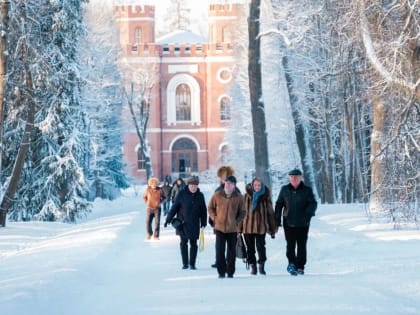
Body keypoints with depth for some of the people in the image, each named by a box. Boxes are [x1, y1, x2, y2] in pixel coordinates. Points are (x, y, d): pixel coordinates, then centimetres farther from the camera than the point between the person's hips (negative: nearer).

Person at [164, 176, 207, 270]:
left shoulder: (200, 196, 2)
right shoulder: (182, 194, -5)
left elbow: (203, 210, 9)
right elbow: (175, 207, -3)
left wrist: (203, 222, 7)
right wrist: (168, 219, -5)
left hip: (194, 224, 1)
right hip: (182, 223, -1)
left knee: (193, 244, 4)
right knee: (183, 243, 4)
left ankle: (192, 264, 12)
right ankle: (185, 263, 13)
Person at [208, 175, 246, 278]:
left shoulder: (239, 197, -2)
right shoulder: (217, 195, -2)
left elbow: (242, 212, 6)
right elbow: (210, 207, 10)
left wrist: (237, 221, -5)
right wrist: (215, 218, 0)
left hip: (233, 229, 0)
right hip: (220, 228, 0)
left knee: (232, 251, 6)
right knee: (220, 250, -4)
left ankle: (230, 272, 16)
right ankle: (221, 272, 4)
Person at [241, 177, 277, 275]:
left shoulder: (265, 197, 3)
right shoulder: (247, 196, 3)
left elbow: (270, 212, 6)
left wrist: (273, 229, 5)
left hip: (261, 227, -1)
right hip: (248, 226, 1)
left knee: (261, 246, -4)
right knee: (250, 248, 6)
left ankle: (261, 265, 9)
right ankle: (252, 266, 15)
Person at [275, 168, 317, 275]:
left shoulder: (307, 190, 3)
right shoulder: (284, 190, 8)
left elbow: (313, 203, -3)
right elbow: (279, 205, 12)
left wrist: (308, 213, -23)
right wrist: (277, 220, 7)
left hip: (303, 223, 0)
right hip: (288, 222, 0)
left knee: (301, 246, 5)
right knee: (290, 244, -9)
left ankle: (300, 267, 13)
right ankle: (292, 263, -3)